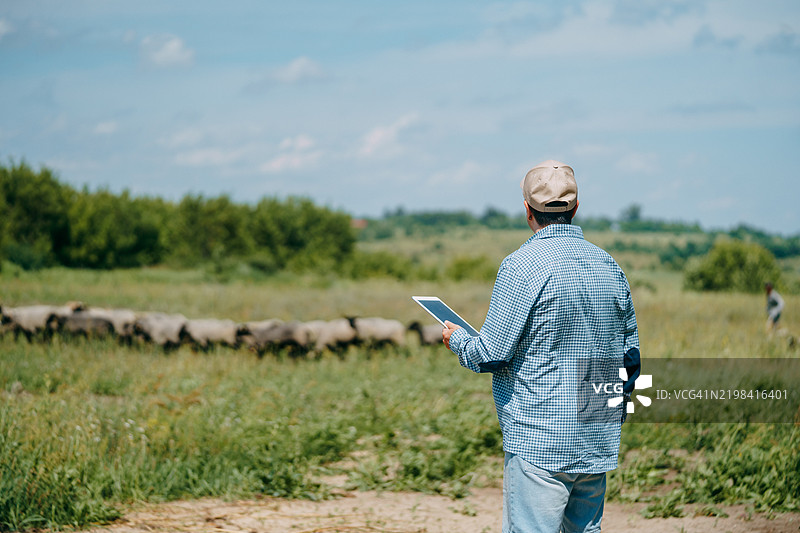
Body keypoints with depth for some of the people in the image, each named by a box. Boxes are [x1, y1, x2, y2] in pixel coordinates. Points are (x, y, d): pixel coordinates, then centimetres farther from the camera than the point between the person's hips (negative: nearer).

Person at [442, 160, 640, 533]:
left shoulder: (522, 266, -12)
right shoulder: (609, 267, 9)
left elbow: (493, 353, -12)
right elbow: (630, 358, 14)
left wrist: (457, 341, 9)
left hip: (539, 441, -7)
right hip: (598, 444, 7)